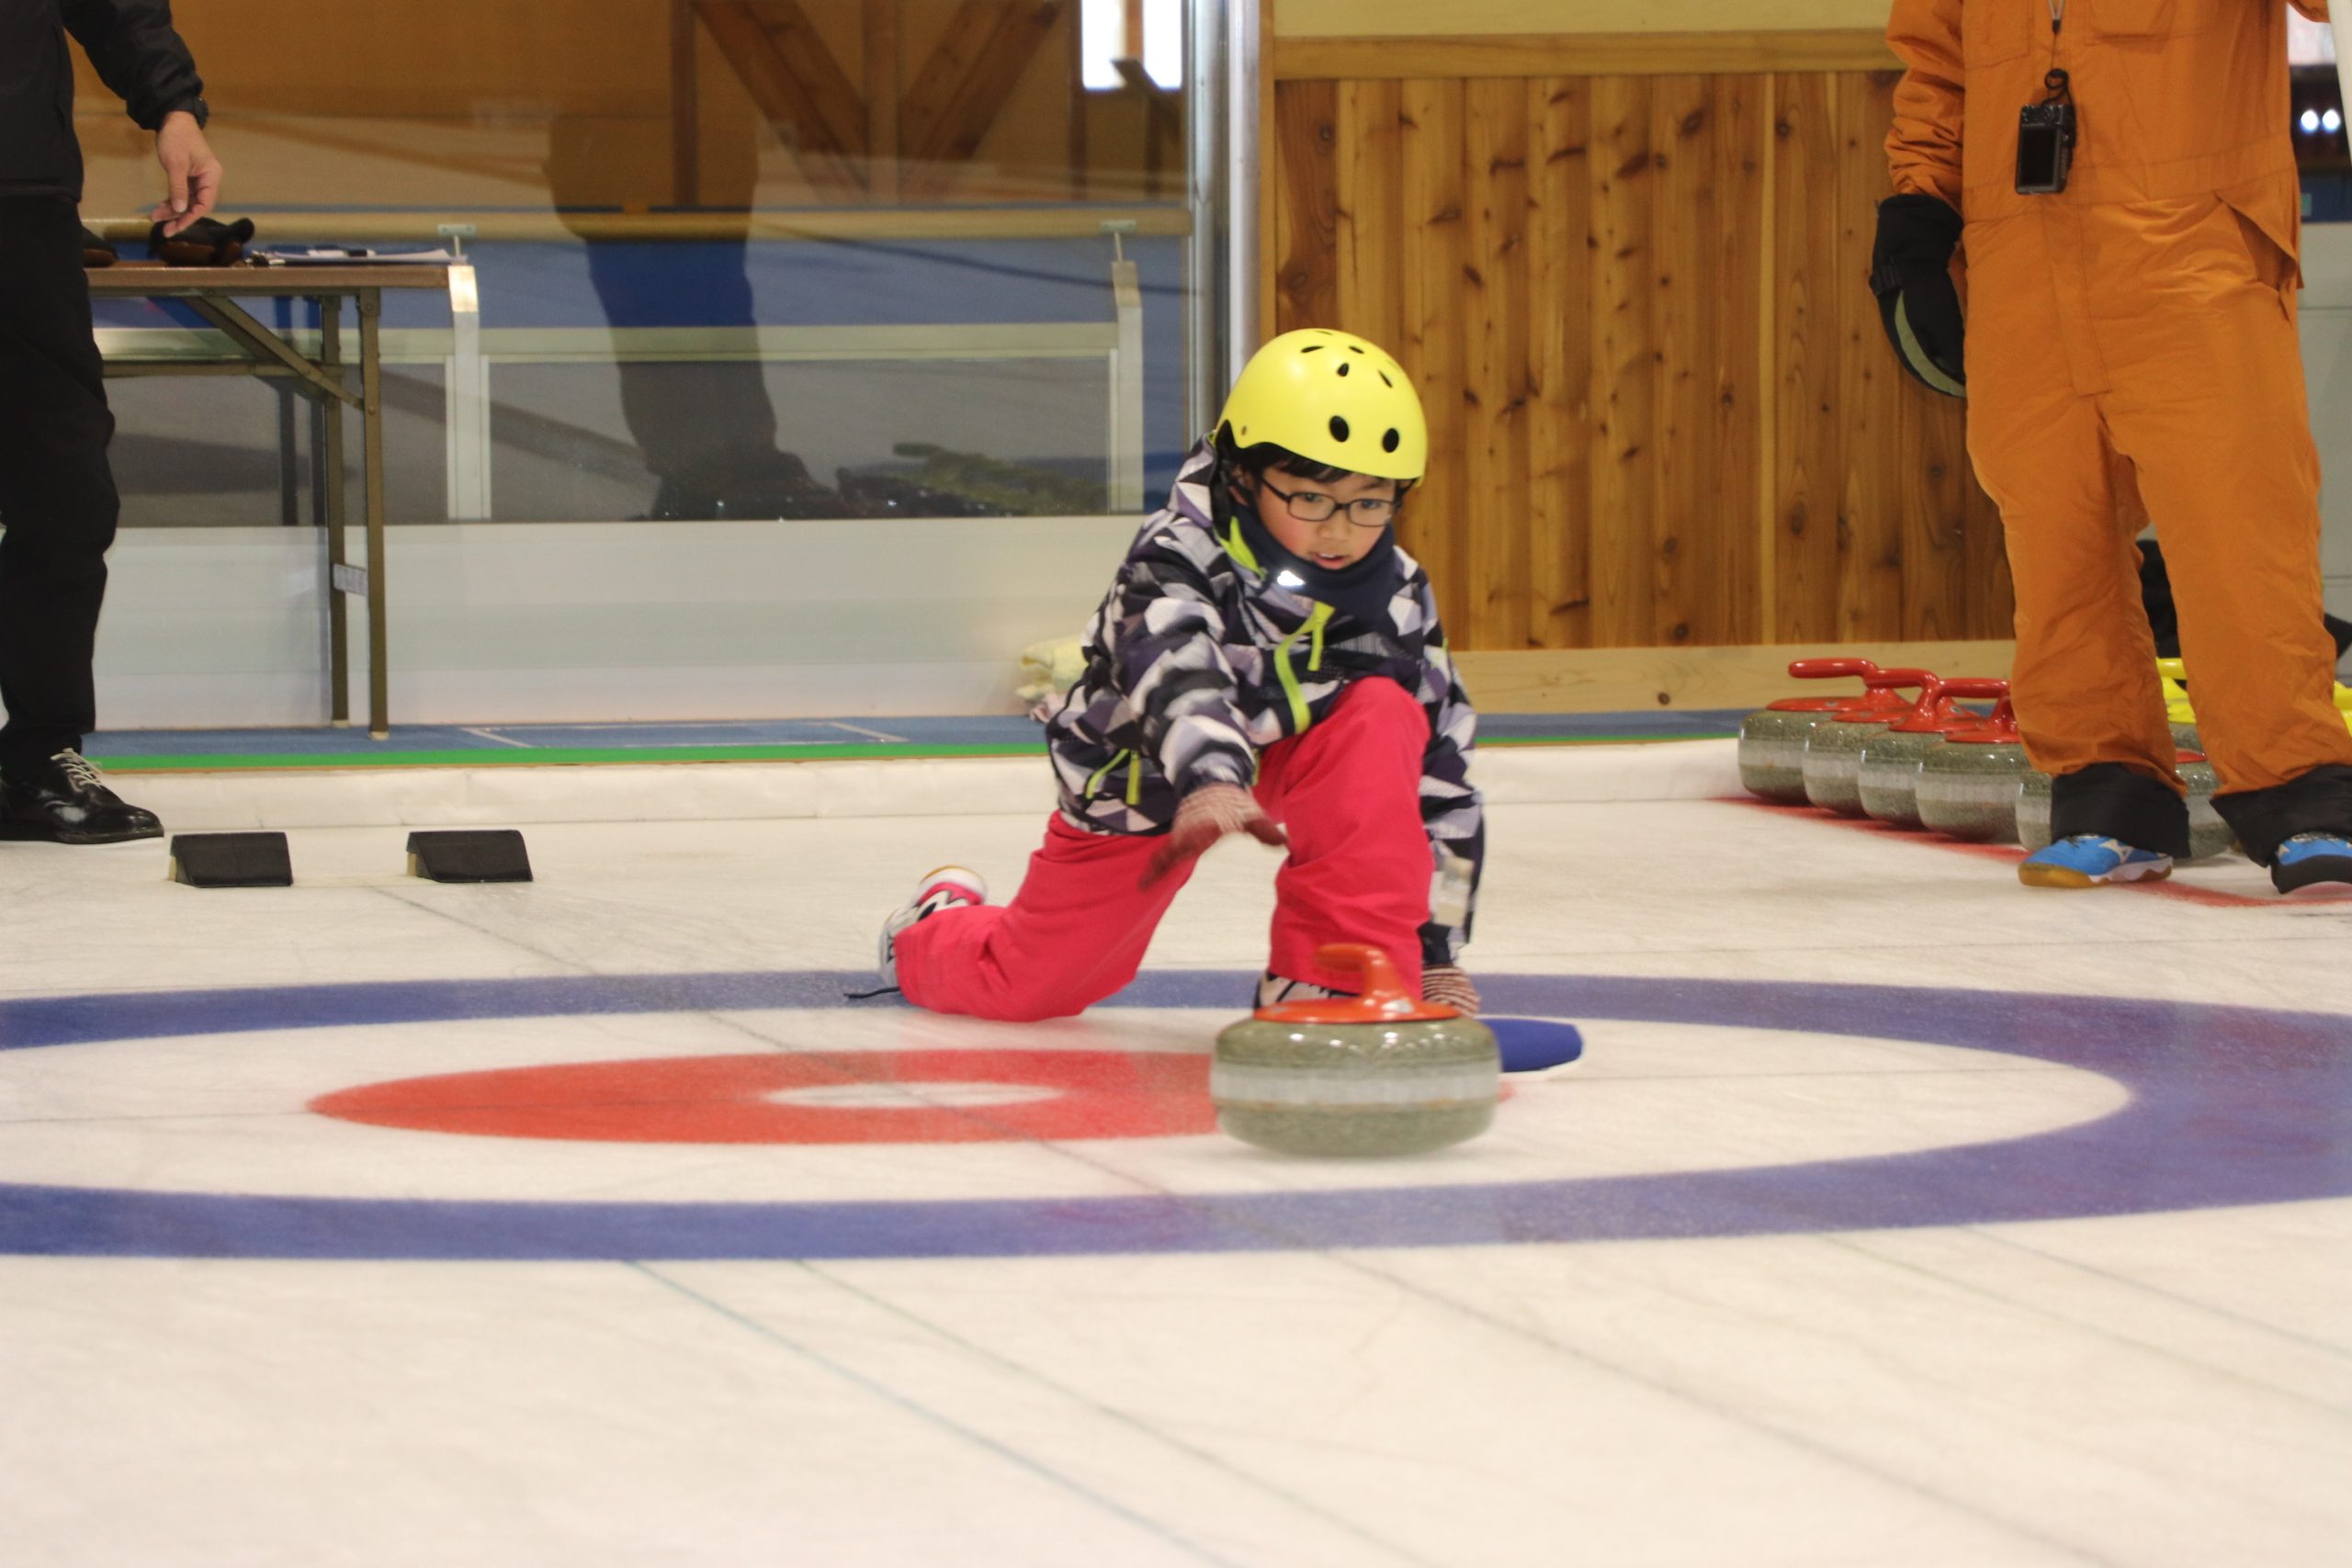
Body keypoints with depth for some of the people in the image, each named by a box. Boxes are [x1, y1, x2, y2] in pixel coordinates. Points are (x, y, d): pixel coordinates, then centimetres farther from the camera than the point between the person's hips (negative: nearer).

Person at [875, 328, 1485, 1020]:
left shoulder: (1396, 598, -19)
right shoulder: (1178, 556, -34)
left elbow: (1437, 769, -12)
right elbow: (1174, 670, -55)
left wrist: (1438, 950, -14)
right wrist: (1212, 782, -77)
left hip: (1281, 760, 2)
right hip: (1143, 783, -2)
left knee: (1381, 713, -30)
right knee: (1026, 986, 9)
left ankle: (1333, 973, -26)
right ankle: (938, 925, 48)